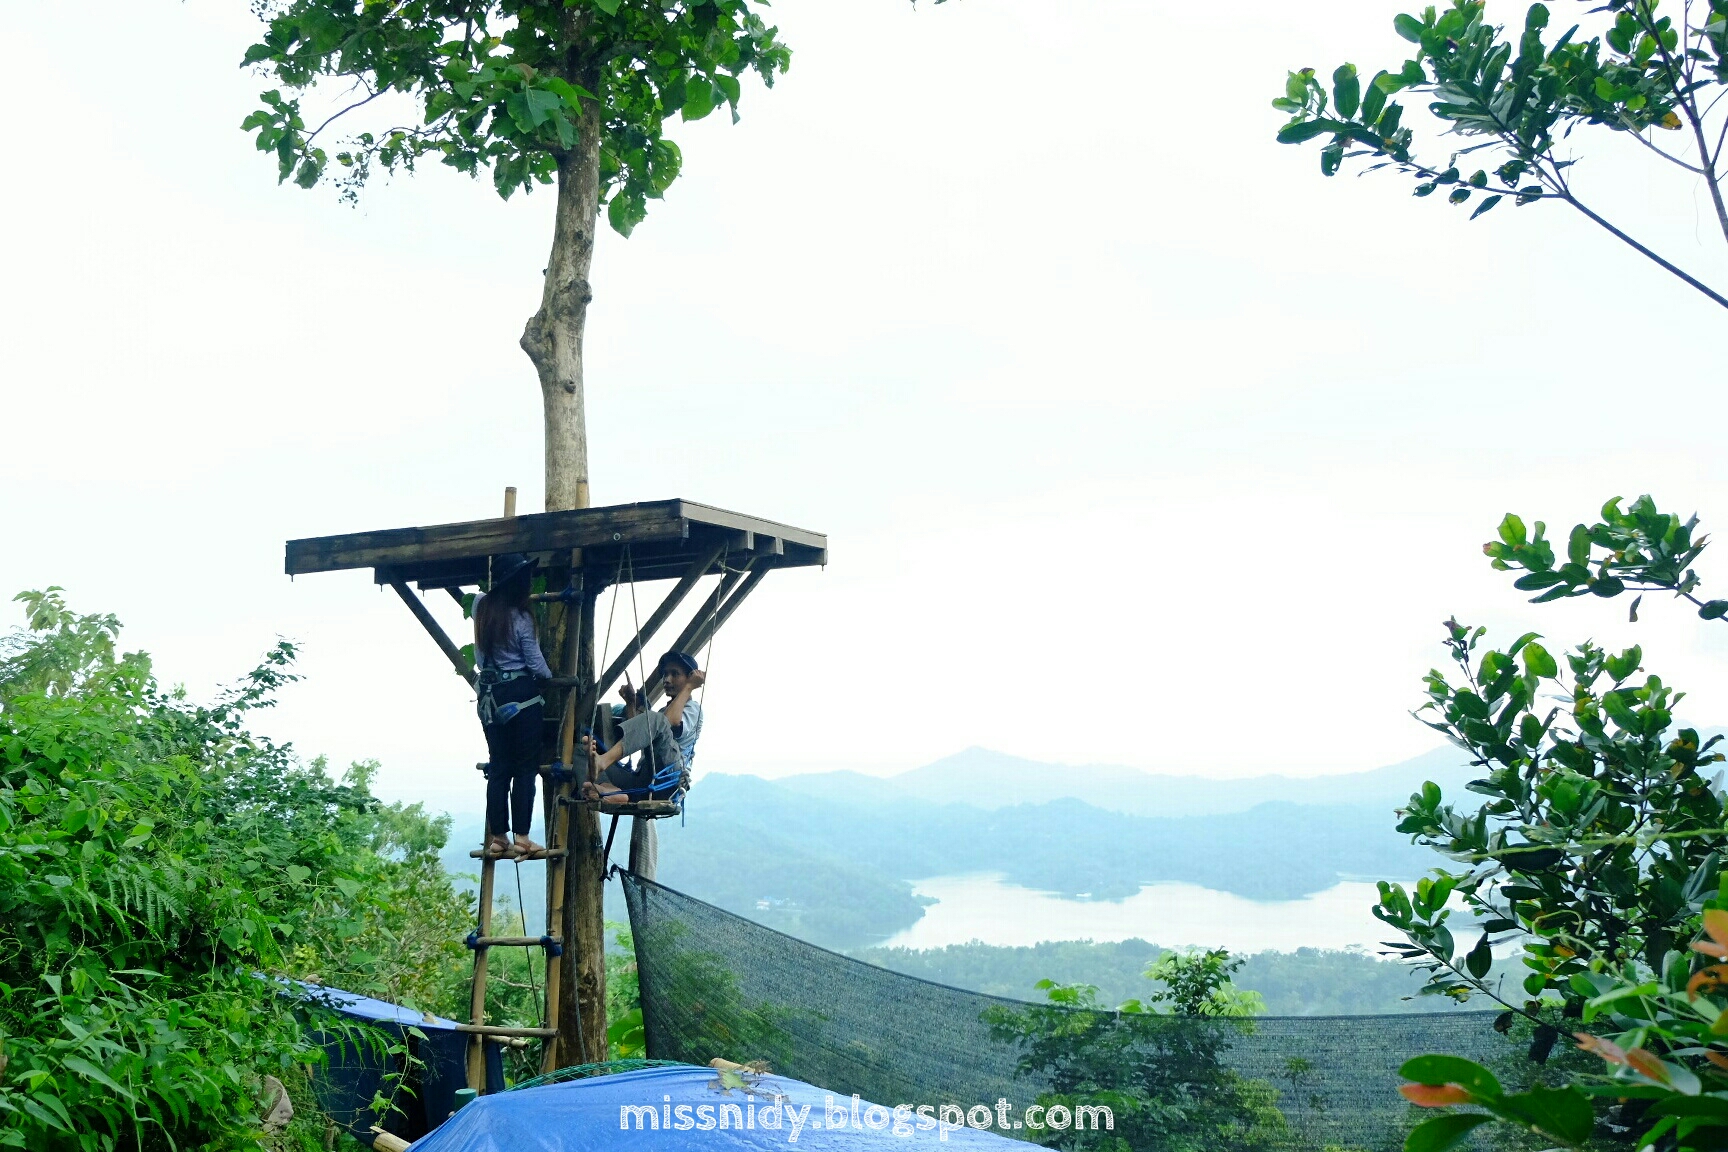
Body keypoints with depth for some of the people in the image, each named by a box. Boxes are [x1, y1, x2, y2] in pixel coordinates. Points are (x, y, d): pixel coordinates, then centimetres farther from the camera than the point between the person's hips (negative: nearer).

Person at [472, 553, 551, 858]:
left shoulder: (481, 606, 4)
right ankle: (521, 838, -3)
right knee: (525, 768, 0)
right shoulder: (520, 617, -12)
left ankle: (497, 838, 9)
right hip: (522, 695, -6)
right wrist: (549, 676, 13)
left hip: (491, 695, 6)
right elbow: (535, 662, -4)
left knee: (498, 768, 9)